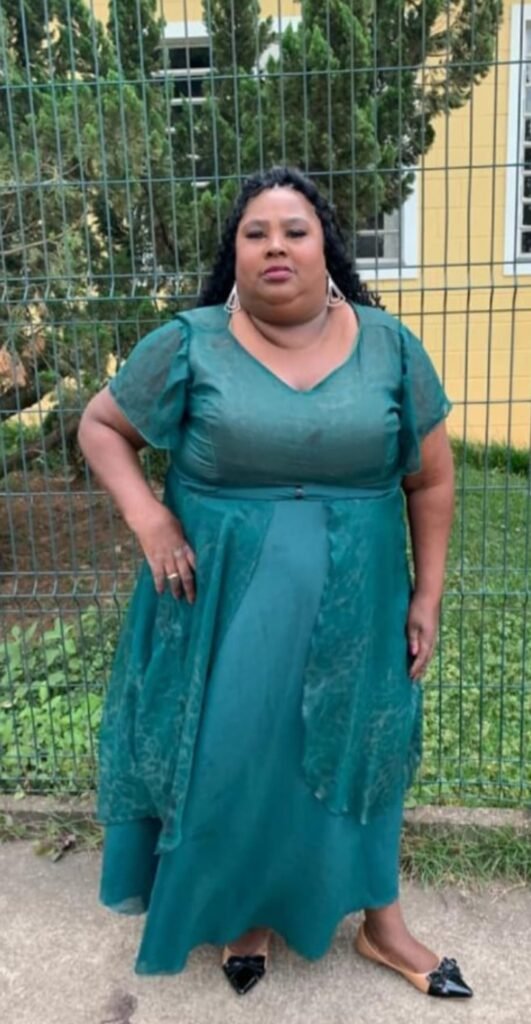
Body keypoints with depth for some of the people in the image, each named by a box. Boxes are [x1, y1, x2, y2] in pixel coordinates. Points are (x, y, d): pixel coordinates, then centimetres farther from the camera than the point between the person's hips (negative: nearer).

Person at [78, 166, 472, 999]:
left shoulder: (388, 344, -3)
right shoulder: (190, 345, -8)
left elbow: (430, 478, 2)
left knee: (358, 748, 17)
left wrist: (427, 596, 1)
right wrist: (148, 519, -13)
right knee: (232, 754, 12)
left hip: (353, 604, 2)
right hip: (226, 601, -1)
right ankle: (244, 909, 40)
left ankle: (381, 922, 39)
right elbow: (101, 426, 2)